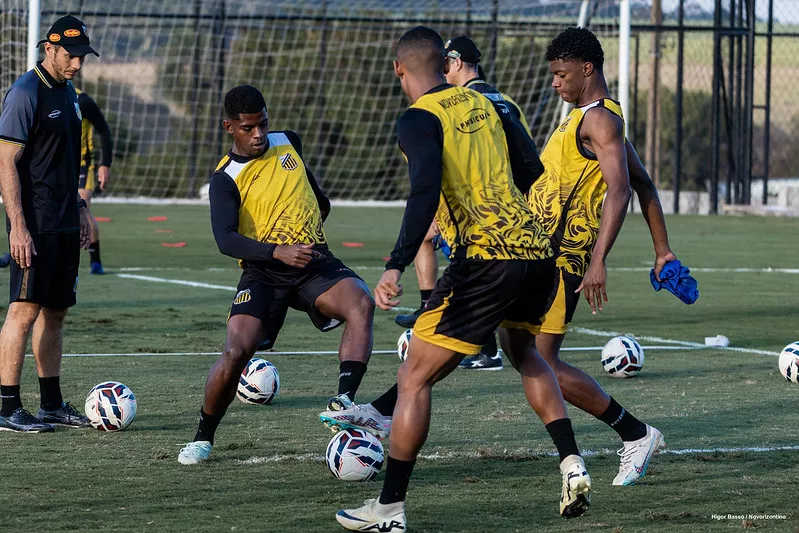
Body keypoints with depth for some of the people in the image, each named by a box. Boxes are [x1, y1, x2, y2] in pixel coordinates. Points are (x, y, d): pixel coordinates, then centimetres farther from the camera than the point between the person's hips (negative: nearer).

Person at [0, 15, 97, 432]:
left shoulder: (68, 93, 15)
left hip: (65, 224, 9)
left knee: (55, 311, 11)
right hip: (34, 224, -9)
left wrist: (80, 208, 21)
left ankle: (51, 404, 17)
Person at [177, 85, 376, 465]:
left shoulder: (287, 143, 8)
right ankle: (203, 437, 2)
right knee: (236, 351, -21)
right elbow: (226, 239, -21)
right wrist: (277, 252, -34)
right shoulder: (226, 179, -7)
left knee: (361, 303, -28)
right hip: (264, 273, -3)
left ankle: (344, 399, -38)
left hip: (315, 263, 3)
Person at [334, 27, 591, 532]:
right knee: (526, 353, 34)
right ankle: (572, 463, 21)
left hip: (485, 260, -7)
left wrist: (396, 267, -25)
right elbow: (530, 171, 22)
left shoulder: (419, 119, -4)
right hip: (538, 250, 7)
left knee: (415, 378, 2)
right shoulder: (483, 102, 16)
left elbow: (425, 194, -20)